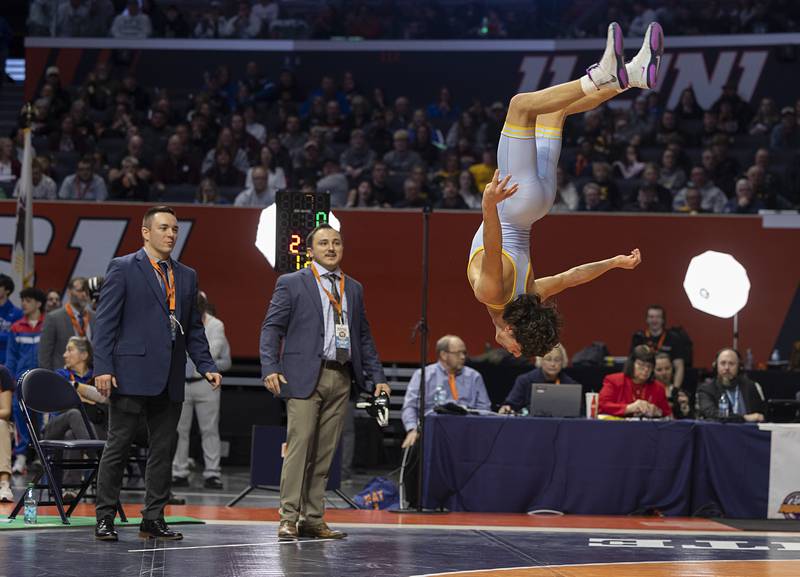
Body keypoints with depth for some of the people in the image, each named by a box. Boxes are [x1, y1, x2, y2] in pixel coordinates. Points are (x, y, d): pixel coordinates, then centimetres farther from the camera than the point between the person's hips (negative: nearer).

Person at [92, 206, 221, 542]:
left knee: (164, 450, 7)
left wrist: (206, 366, 6)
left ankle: (153, 519, 13)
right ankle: (105, 518, 4)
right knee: (118, 446, -2)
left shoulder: (187, 276, 17)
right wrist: (103, 367, -14)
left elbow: (194, 328, 19)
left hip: (170, 381, 6)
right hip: (132, 373, -6)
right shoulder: (123, 269, 0)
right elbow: (105, 321, -5)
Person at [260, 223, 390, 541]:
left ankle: (313, 519, 10)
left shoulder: (354, 288, 18)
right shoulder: (291, 283, 3)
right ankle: (289, 518, -10)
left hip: (341, 379, 5)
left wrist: (377, 376, 13)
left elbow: (364, 335, 21)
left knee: (325, 452, 5)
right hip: (305, 377, -5)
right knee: (299, 444, -12)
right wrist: (270, 368, -14)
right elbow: (271, 327, -1)